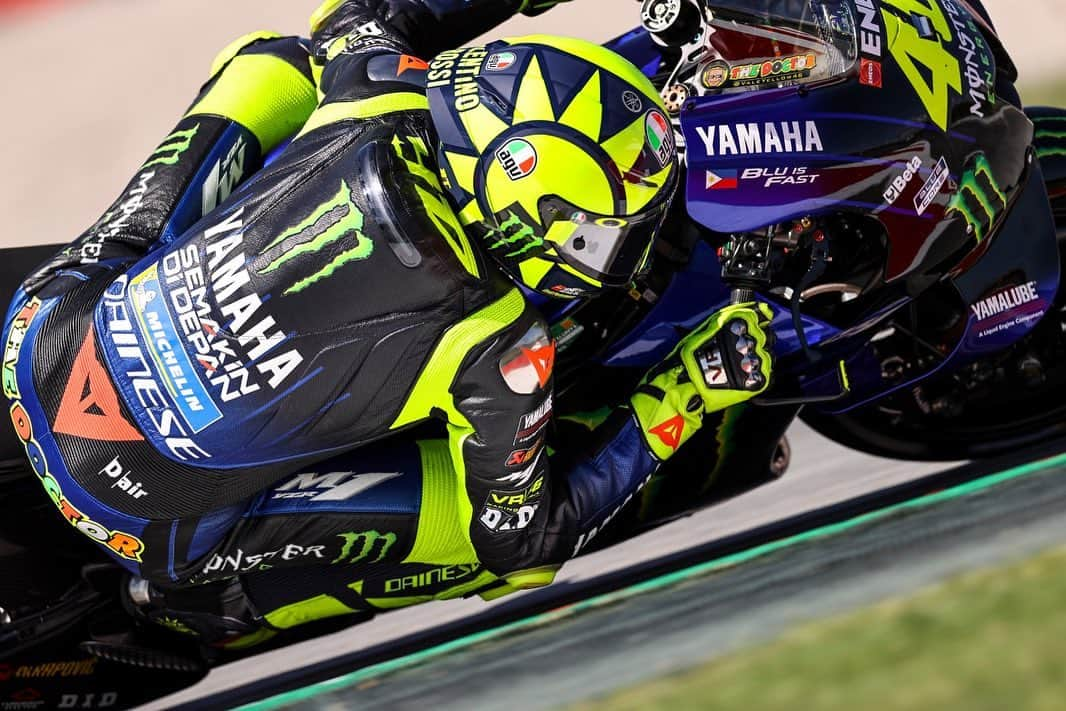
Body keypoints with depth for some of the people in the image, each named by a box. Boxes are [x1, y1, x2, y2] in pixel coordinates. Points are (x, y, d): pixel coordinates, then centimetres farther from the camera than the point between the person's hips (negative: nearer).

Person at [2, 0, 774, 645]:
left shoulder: (382, 98, -14)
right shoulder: (499, 354, -24)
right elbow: (523, 538, -8)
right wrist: (679, 401, -5)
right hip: (136, 510, -5)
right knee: (510, 523, 1)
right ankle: (209, 602, 10)